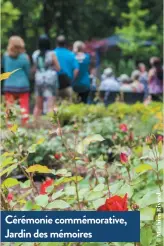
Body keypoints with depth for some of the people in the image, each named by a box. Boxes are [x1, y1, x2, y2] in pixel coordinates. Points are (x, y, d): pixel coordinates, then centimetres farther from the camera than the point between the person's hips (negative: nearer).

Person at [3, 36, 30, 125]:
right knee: (24, 108, 5)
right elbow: (28, 72, 1)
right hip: (23, 86, -2)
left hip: (8, 87, 2)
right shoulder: (24, 58, -9)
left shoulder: (5, 56, -2)